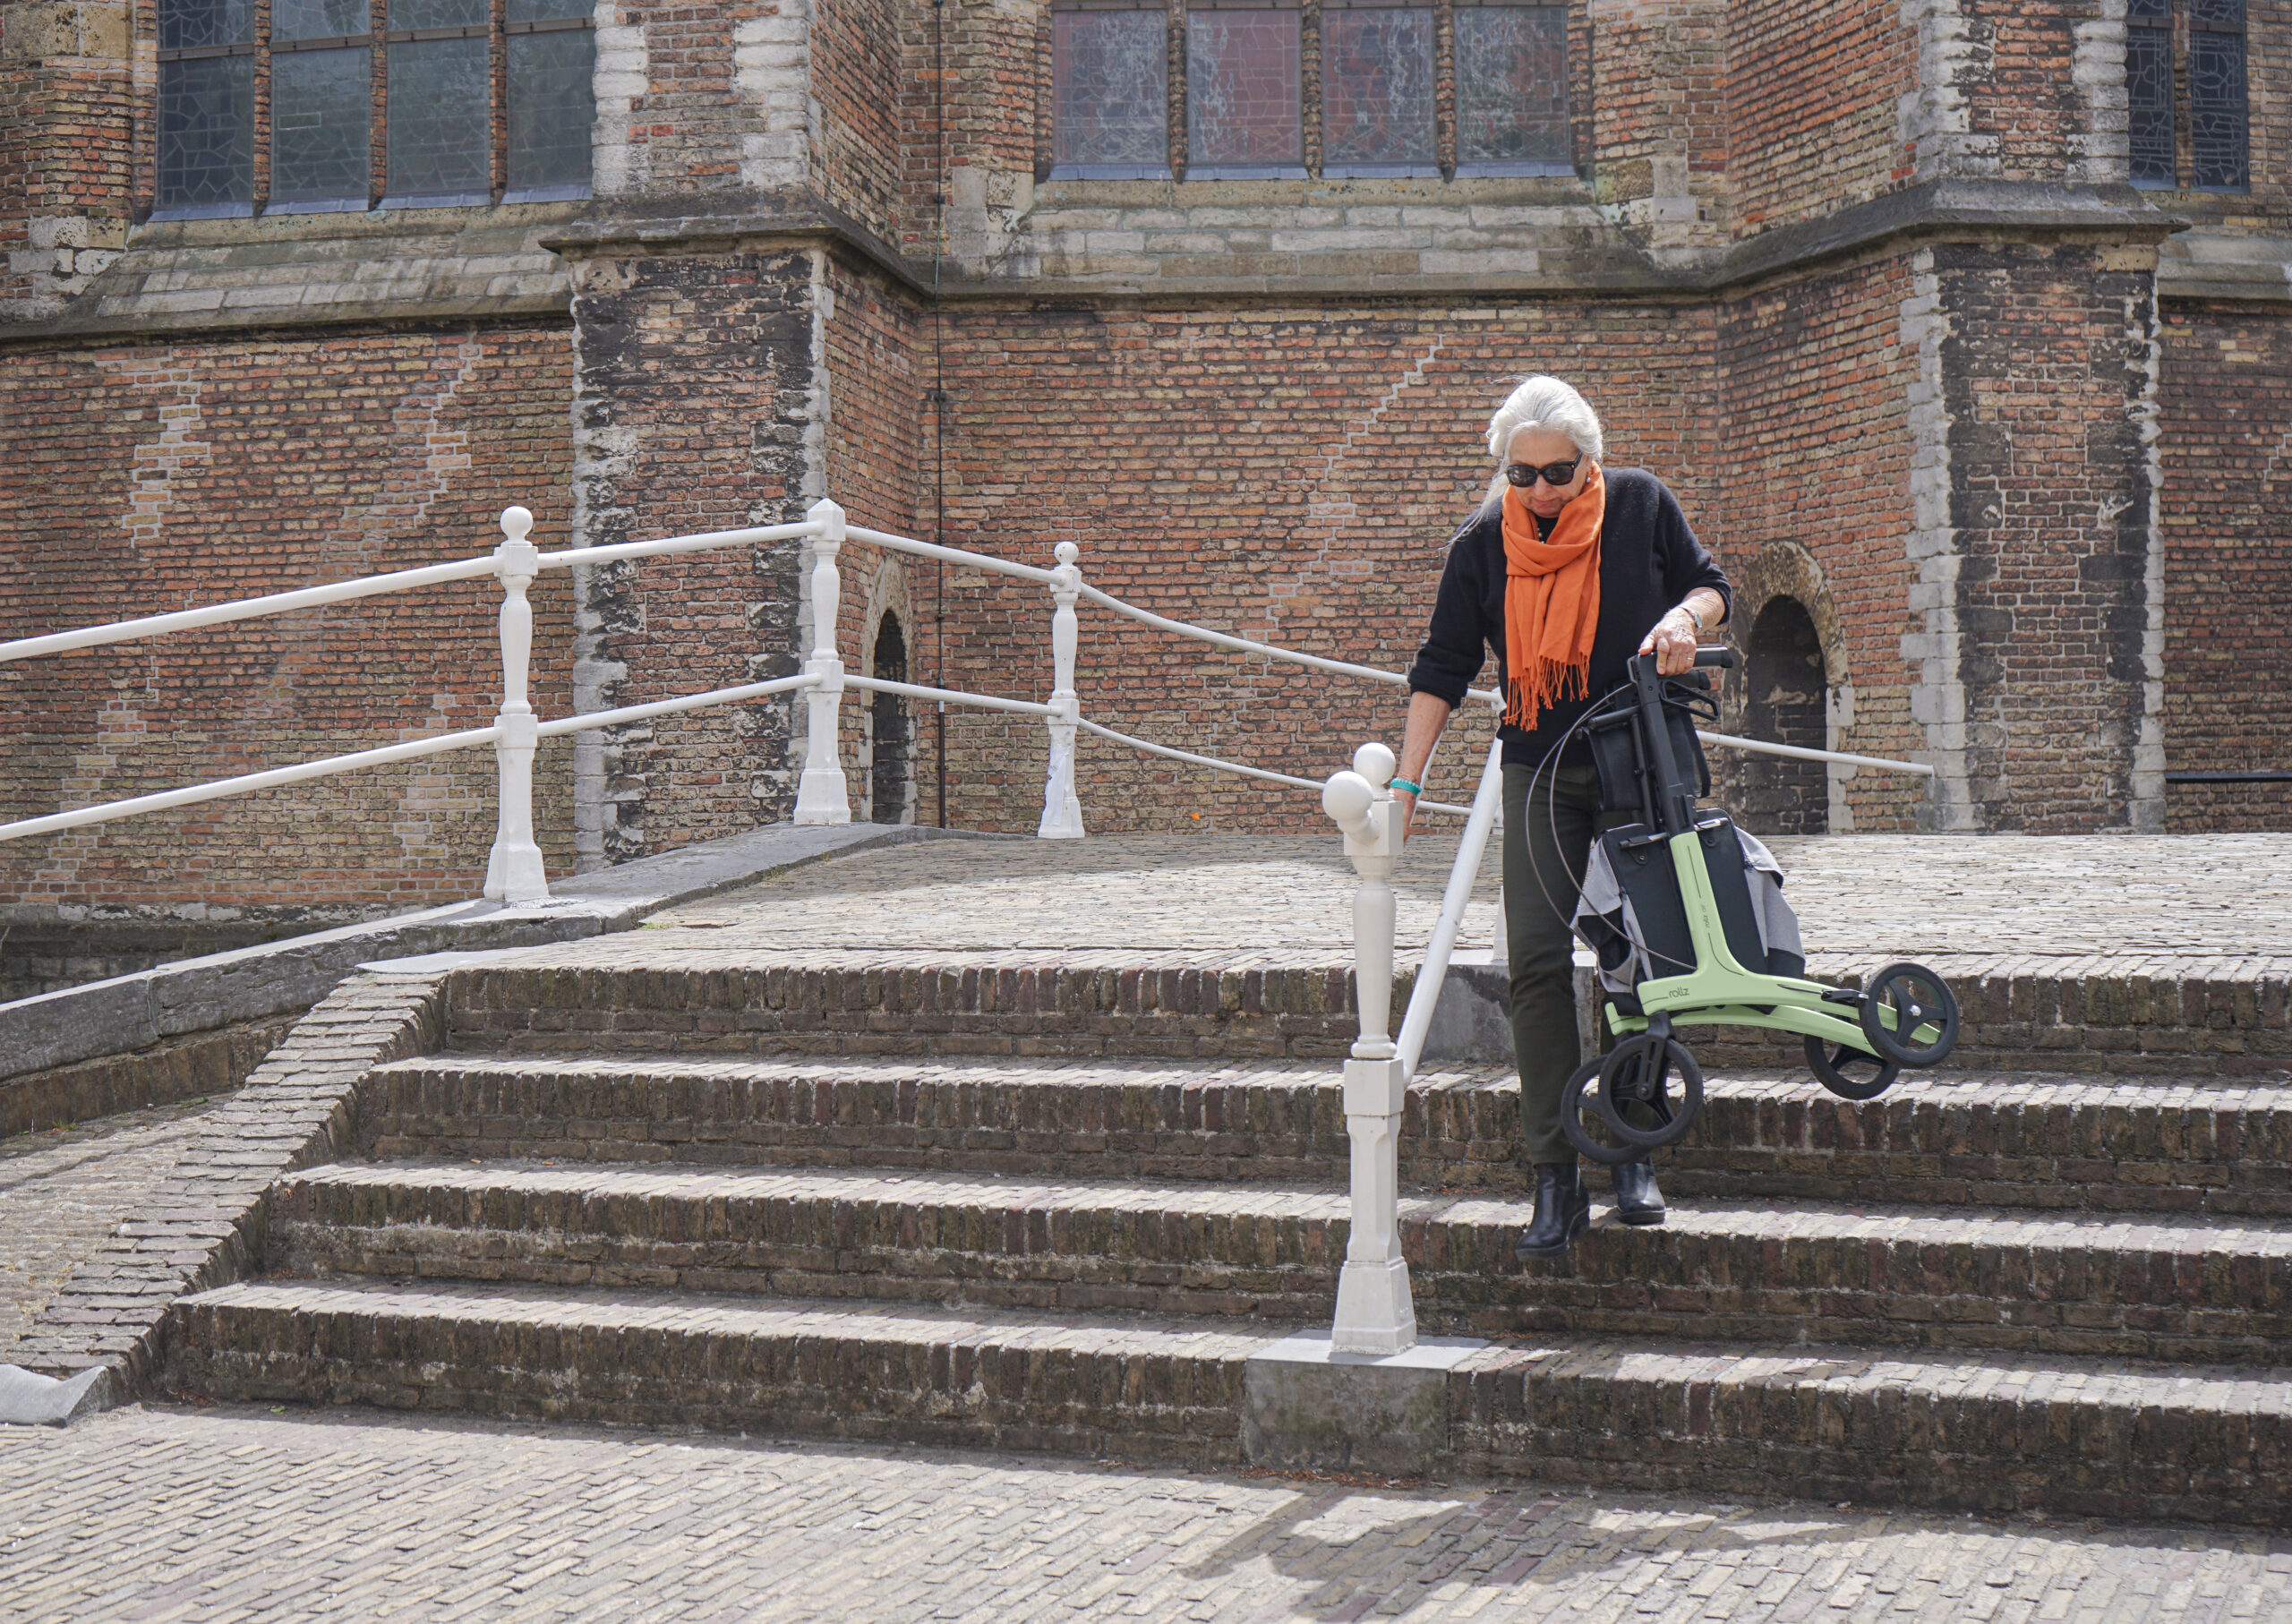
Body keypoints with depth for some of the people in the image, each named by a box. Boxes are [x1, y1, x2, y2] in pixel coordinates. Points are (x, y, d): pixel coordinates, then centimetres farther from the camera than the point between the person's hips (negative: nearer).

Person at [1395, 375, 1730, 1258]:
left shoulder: (1641, 505, -2)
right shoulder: (1482, 544, 0)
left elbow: (1711, 586, 10)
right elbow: (1443, 668, 3)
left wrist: (1683, 619, -13)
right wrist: (1406, 782, -3)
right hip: (1540, 774, 0)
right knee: (1539, 962, -9)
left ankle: (1634, 1153, 11)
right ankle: (1555, 1177, -5)